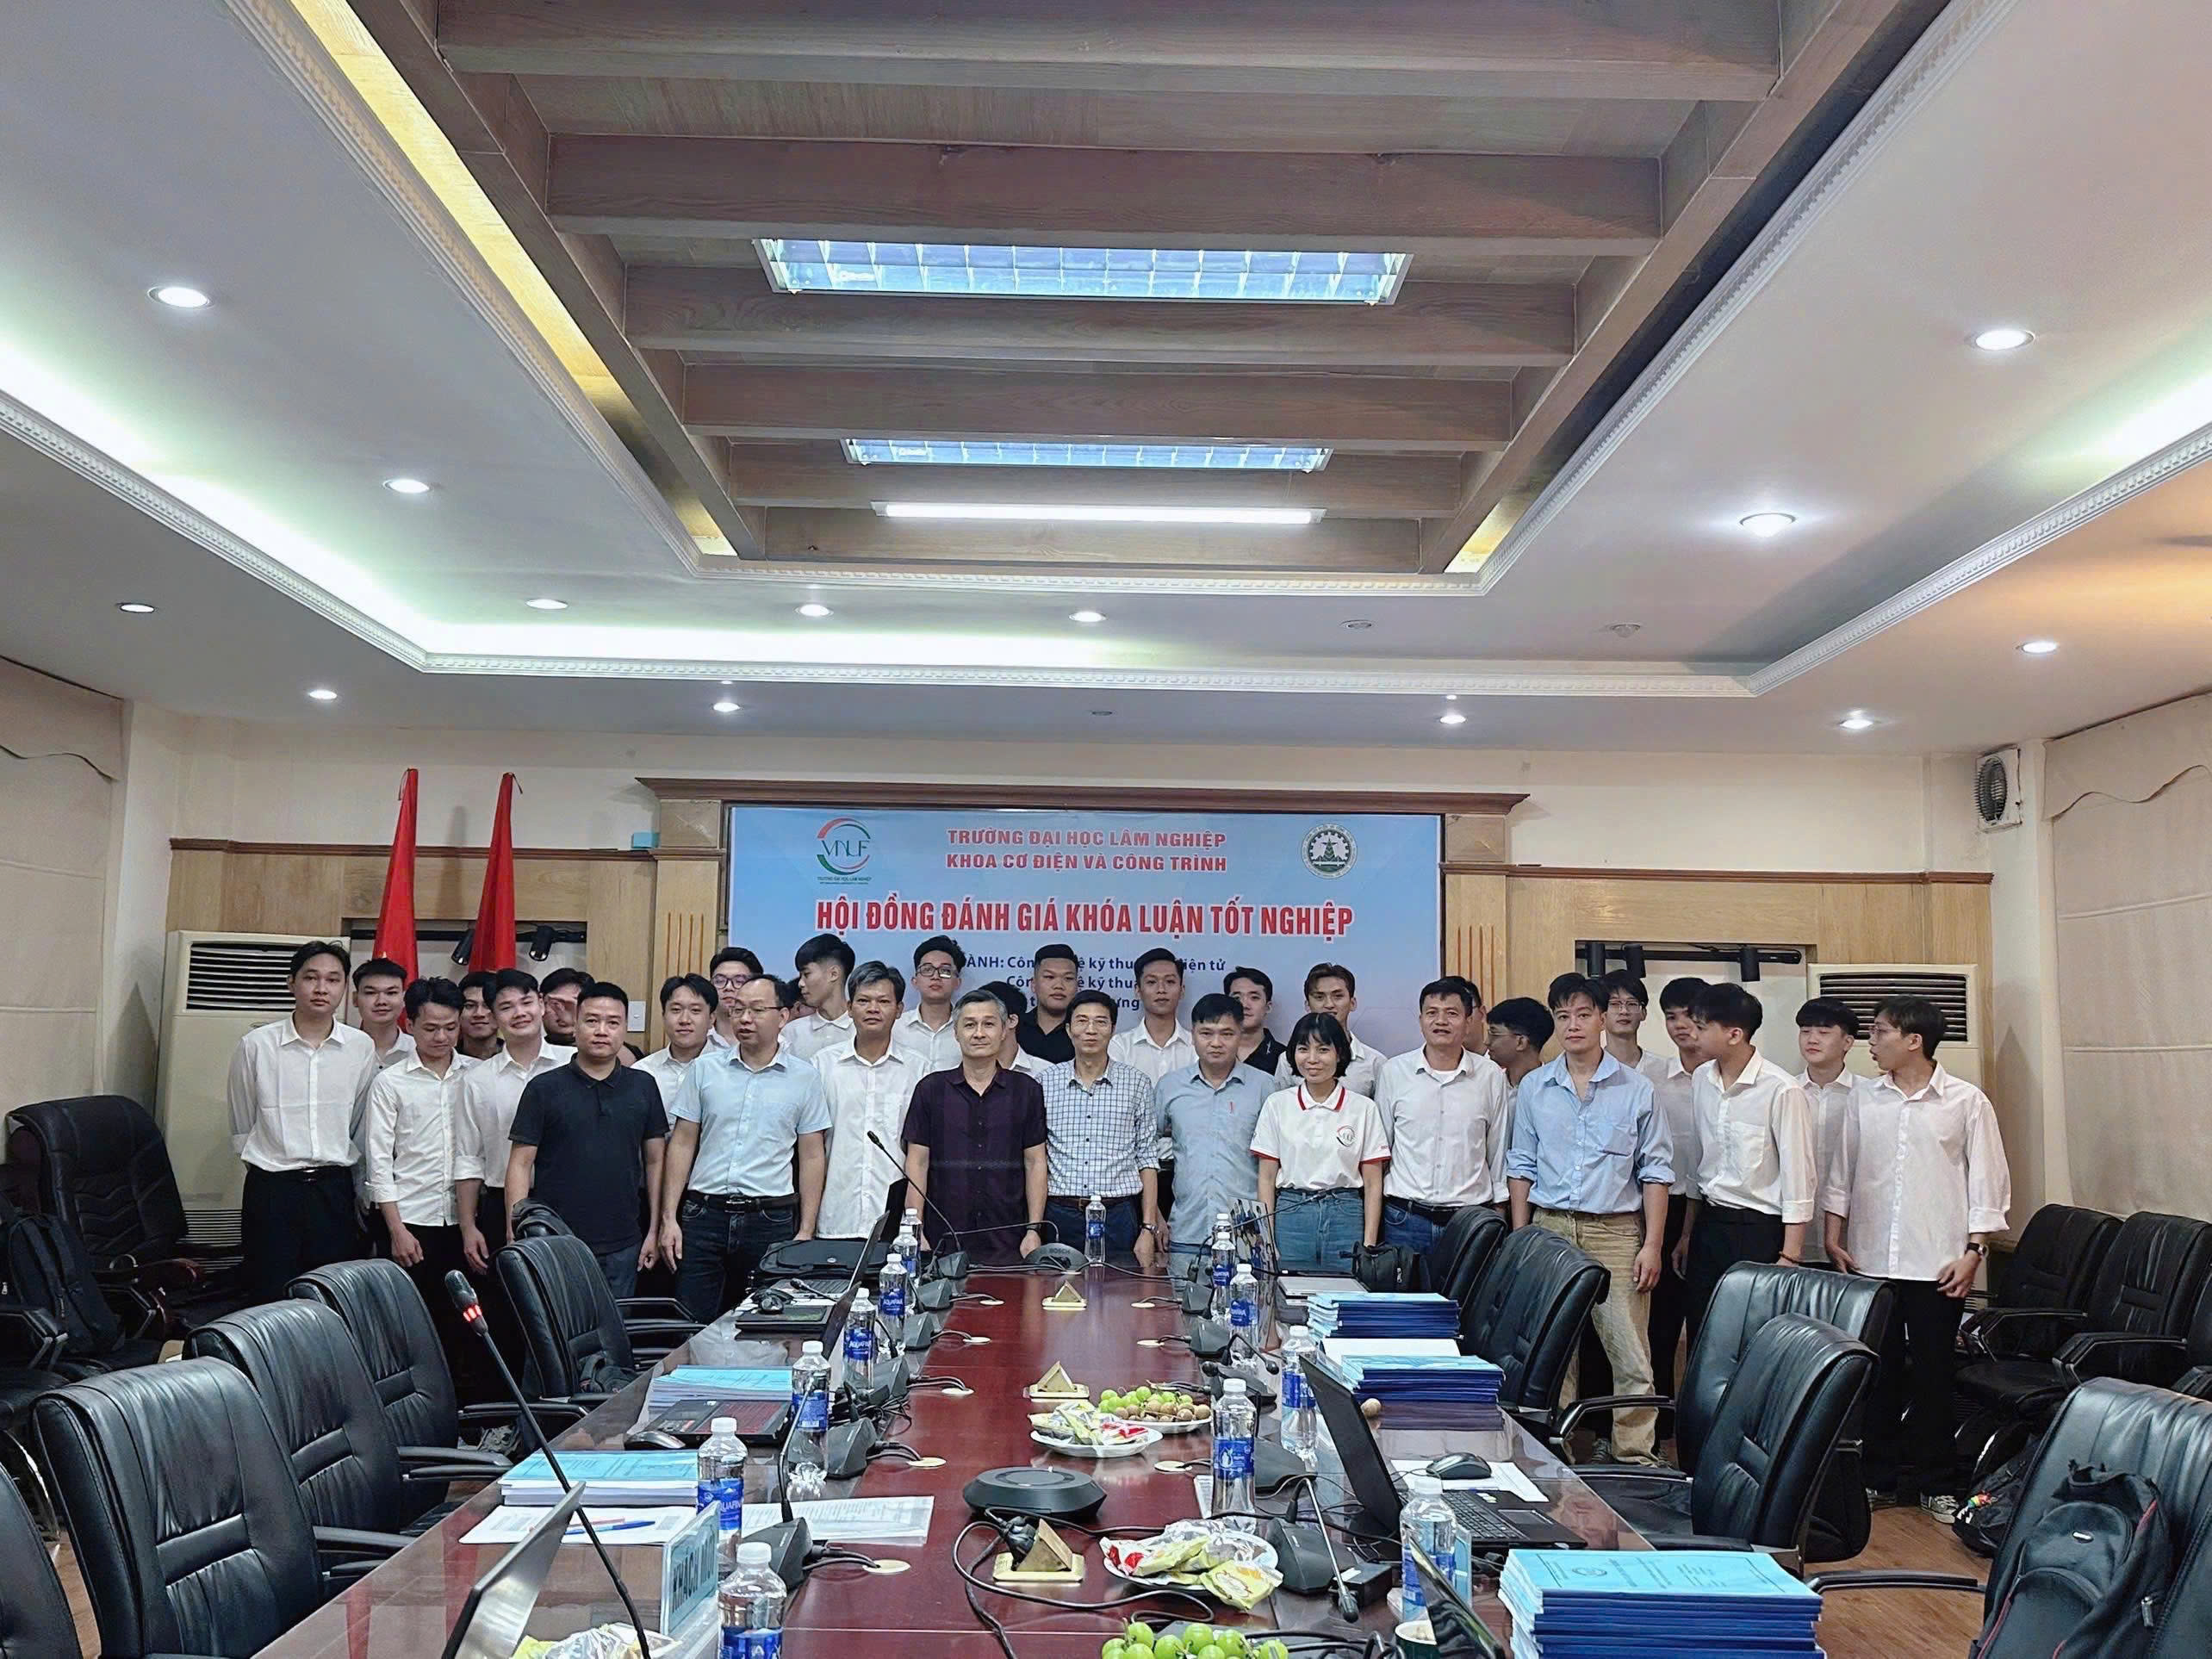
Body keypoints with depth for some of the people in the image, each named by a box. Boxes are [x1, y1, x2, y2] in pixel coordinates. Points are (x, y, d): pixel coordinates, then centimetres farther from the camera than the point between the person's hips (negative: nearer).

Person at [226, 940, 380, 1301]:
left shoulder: (361, 1048, 2)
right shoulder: (256, 1045, -2)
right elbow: (242, 1128, 9)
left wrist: (334, 1169, 14)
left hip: (334, 1190, 2)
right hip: (271, 1190, -1)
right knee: (272, 1301, 0)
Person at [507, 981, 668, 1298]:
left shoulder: (643, 1087, 7)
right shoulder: (543, 1089, -1)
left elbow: (655, 1161, 10)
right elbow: (520, 1165, -2)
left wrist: (656, 1229, 5)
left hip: (622, 1247, 2)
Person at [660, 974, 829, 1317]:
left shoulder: (804, 1077, 3)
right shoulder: (705, 1069, 7)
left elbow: (812, 1158, 5)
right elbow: (682, 1144, 8)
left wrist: (805, 1233, 0)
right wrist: (669, 1218, 1)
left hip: (770, 1221, -1)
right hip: (704, 1215, 1)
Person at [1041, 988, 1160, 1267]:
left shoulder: (1137, 1083, 5)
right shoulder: (1046, 1083, 6)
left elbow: (1148, 1160, 5)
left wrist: (1149, 1229, -1)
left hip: (1117, 1215, 0)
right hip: (1060, 1216, 1)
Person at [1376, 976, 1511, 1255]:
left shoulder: (1491, 1075, 4)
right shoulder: (1394, 1071, 3)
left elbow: (1498, 1151, 11)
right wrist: (1373, 1214, 8)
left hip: (1471, 1218, 0)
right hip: (1404, 1218, 0)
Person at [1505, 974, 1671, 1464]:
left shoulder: (1636, 1088, 3)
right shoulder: (1533, 1087, 9)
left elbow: (1655, 1171, 4)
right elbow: (1521, 1166, 12)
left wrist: (1652, 1244, -3)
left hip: (1616, 1231, -2)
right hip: (1549, 1228, 2)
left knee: (1631, 1356, -5)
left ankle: (1635, 1457, 4)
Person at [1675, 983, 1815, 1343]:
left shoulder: (1781, 1091, -16)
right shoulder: (1702, 1080, 5)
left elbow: (1798, 1177, -13)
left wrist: (1789, 1256, -13)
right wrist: (1688, 1232, 17)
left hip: (1759, 1230, -6)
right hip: (1709, 1225, 6)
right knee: (1700, 1339, 9)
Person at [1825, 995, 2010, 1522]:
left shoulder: (1966, 1102, -2)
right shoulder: (1865, 1102, 7)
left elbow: (1988, 1181, -2)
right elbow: (1841, 1175, 11)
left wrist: (1974, 1250, -7)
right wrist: (1835, 1239, 5)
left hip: (1937, 1265, -3)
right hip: (1870, 1261, 3)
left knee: (1933, 1375, 5)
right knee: (1876, 1374, 9)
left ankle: (1934, 1483, 17)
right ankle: (1881, 1478, 19)